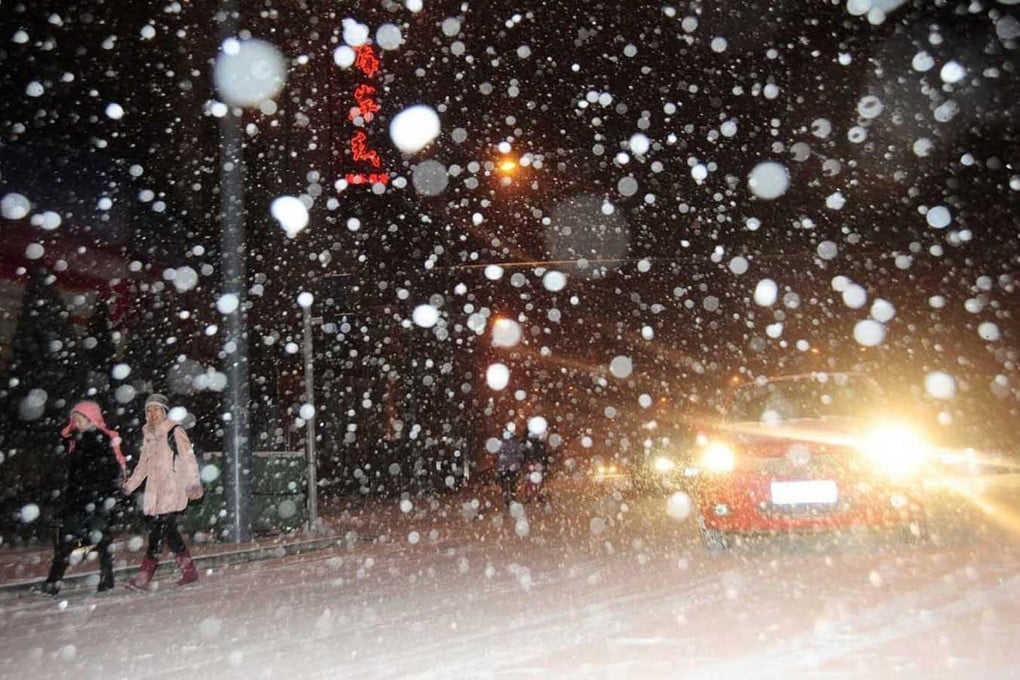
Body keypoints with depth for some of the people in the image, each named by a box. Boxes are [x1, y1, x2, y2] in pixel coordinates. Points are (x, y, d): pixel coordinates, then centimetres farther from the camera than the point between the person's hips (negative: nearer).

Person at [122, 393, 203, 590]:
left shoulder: (175, 431, -5)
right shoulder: (148, 434, 17)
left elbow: (188, 458, -12)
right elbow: (144, 463, 27)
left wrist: (194, 483, -22)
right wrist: (130, 485, 26)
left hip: (171, 491, -7)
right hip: (155, 491, 7)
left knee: (158, 531, -11)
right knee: (169, 531, 7)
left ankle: (143, 578, -10)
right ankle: (189, 571, 16)